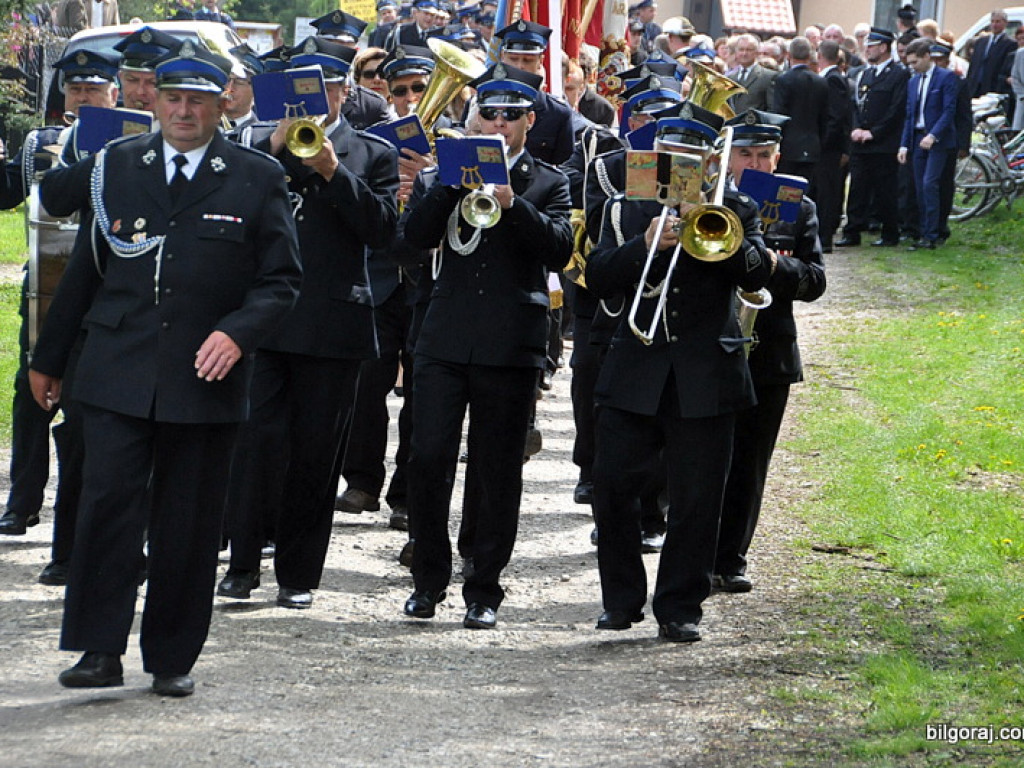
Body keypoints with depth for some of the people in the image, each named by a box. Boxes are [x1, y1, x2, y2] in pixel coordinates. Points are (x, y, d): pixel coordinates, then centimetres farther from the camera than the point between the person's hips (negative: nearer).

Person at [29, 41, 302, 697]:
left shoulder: (257, 180, 4)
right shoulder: (115, 168, 9)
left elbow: (281, 280, 3)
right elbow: (84, 268, 14)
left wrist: (237, 332, -15)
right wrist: (48, 359, 17)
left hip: (205, 378, -1)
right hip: (118, 371, 1)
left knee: (190, 522, 4)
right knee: (108, 501, -10)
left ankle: (173, 659, 14)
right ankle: (101, 650, -5)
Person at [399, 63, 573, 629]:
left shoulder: (548, 184, 8)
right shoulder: (442, 177, 13)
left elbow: (560, 250, -7)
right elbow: (414, 236, -3)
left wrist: (512, 204, -19)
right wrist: (454, 180, -12)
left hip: (511, 344, -1)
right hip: (445, 340, 1)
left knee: (499, 470, 2)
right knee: (428, 459, -4)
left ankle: (484, 588, 10)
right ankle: (429, 577, 10)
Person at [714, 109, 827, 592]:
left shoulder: (798, 209, 8)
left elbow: (814, 280, 1)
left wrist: (775, 266, -17)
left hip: (768, 355, 2)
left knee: (749, 465, 6)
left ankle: (730, 561, 13)